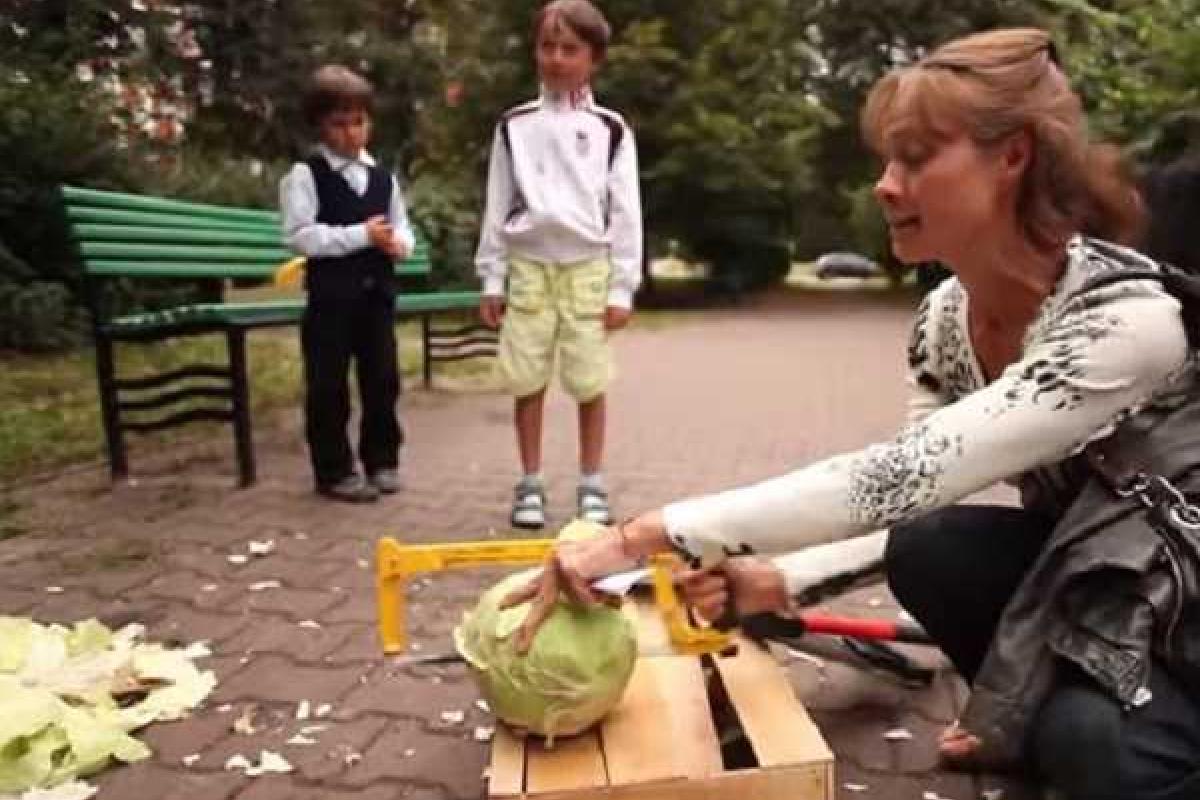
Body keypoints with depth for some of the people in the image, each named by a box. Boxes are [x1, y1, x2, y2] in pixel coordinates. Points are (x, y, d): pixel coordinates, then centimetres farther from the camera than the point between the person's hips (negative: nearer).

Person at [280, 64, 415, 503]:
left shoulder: (383, 177, 13)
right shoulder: (305, 175, -4)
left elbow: (402, 226, 17)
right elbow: (300, 235, -13)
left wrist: (399, 242, -8)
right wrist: (361, 235, -18)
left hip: (377, 293, 5)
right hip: (331, 296, -5)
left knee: (382, 380, 10)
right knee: (328, 386, 2)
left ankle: (382, 460, 23)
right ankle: (334, 470, 12)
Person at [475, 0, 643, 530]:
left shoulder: (610, 130, 3)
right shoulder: (515, 126, 7)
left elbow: (625, 212, 2)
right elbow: (497, 206, 8)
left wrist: (622, 287, -3)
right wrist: (491, 279, 4)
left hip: (588, 268, -1)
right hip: (529, 266, 1)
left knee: (590, 382, 2)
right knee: (528, 380, 3)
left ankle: (592, 485, 14)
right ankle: (530, 484, 14)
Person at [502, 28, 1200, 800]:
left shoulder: (1132, 319, -34)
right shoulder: (944, 317, -11)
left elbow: (897, 480, -42)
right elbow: (913, 507, -5)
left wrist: (640, 536, -42)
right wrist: (779, 580, -22)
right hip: (1091, 577, 5)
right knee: (926, 551, -23)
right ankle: (1044, 719, 5)